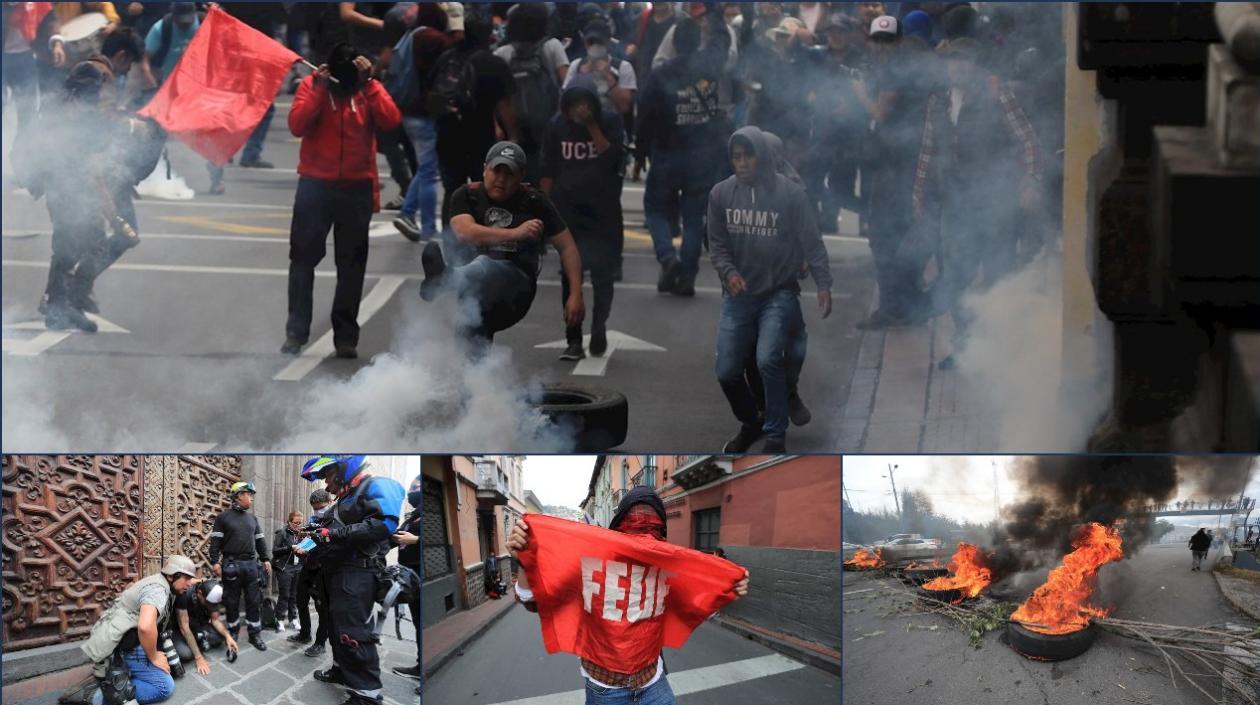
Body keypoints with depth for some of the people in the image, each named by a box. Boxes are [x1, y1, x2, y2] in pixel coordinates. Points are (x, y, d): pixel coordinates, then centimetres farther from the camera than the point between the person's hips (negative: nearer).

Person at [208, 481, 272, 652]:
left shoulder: (252, 518, 15)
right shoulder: (223, 517, 0)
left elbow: (260, 540, 19)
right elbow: (215, 541, -4)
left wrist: (265, 559, 10)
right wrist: (215, 562, -12)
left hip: (251, 564, 4)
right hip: (231, 565, -4)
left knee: (254, 601, 2)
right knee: (232, 602, 3)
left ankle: (255, 634, 7)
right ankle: (232, 633, 13)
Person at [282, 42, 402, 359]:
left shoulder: (370, 88, 0)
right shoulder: (311, 85, -3)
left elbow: (391, 120, -17)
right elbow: (296, 125, -16)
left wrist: (367, 83, -20)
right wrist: (319, 89, -21)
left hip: (357, 189, 1)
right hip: (315, 184, -1)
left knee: (352, 264, 4)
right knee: (303, 259, 2)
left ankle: (346, 336, 10)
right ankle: (296, 332, 8)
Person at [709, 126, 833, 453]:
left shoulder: (790, 193, -10)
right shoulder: (721, 194, -1)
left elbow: (811, 243, -5)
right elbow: (717, 243, 4)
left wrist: (823, 284, -15)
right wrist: (729, 272, -14)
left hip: (779, 294, -4)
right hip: (738, 296, 4)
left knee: (768, 360, -22)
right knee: (727, 371, 2)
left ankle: (776, 435, -5)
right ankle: (750, 423, 30)